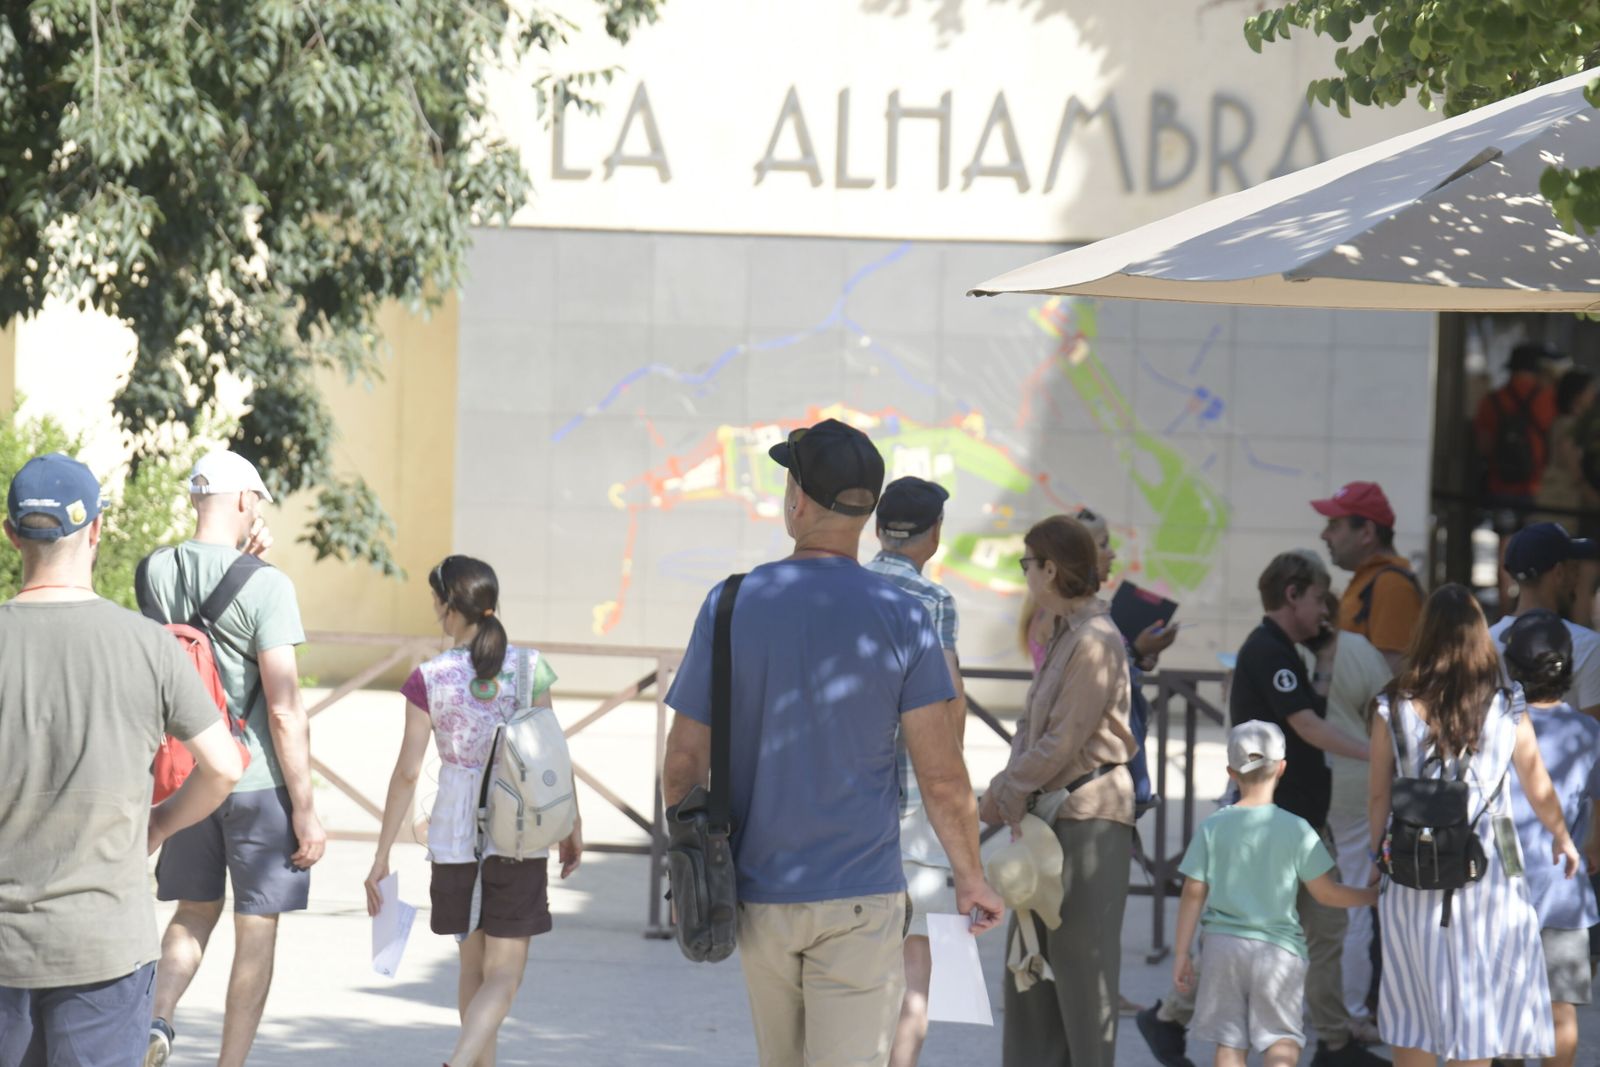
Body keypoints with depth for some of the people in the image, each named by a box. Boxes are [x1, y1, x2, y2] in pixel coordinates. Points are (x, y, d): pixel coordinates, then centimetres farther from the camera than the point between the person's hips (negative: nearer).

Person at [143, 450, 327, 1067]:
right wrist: (305, 807, -11)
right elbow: (284, 710, -17)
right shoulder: (265, 584, -17)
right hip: (258, 783, -5)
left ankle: (158, 1018, -1)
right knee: (256, 931, 7)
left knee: (194, 912, 20)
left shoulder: (157, 572, -1)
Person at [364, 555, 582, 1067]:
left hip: (455, 836, 1)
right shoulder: (529, 668, -5)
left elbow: (407, 773, -7)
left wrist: (381, 857, -1)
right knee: (503, 976, 0)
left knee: (473, 967, 18)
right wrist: (571, 825, 14)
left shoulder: (429, 679, -7)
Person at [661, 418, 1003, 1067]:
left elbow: (683, 768, 0)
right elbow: (941, 778, -8)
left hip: (759, 893, 3)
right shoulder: (901, 618, -7)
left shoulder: (730, 606, -3)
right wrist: (970, 879, 6)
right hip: (860, 898, -2)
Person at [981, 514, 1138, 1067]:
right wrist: (1010, 786, -1)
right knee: (1032, 953, 13)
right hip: (1050, 812, 10)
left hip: (1089, 813, -10)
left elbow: (1063, 740, -19)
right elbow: (1032, 725, 13)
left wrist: (1005, 792, -10)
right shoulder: (1063, 636, 14)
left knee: (1081, 954, -4)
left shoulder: (1094, 641, -16)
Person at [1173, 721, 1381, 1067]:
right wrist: (1373, 895, 17)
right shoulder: (1296, 829, -6)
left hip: (1223, 945, 2)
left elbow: (1193, 893, 1)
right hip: (1278, 949, -2)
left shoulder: (1212, 827, -1)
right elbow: (1325, 893, 0)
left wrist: (1182, 953, 8)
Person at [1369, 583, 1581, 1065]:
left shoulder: (1393, 708, -5)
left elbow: (1379, 795, 0)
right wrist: (1562, 839, 24)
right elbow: (1538, 789, 5)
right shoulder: (1505, 707, -5)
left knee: (1412, 1011, 12)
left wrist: (1378, 851, 16)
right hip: (1485, 871, -1)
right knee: (1476, 1004, 8)